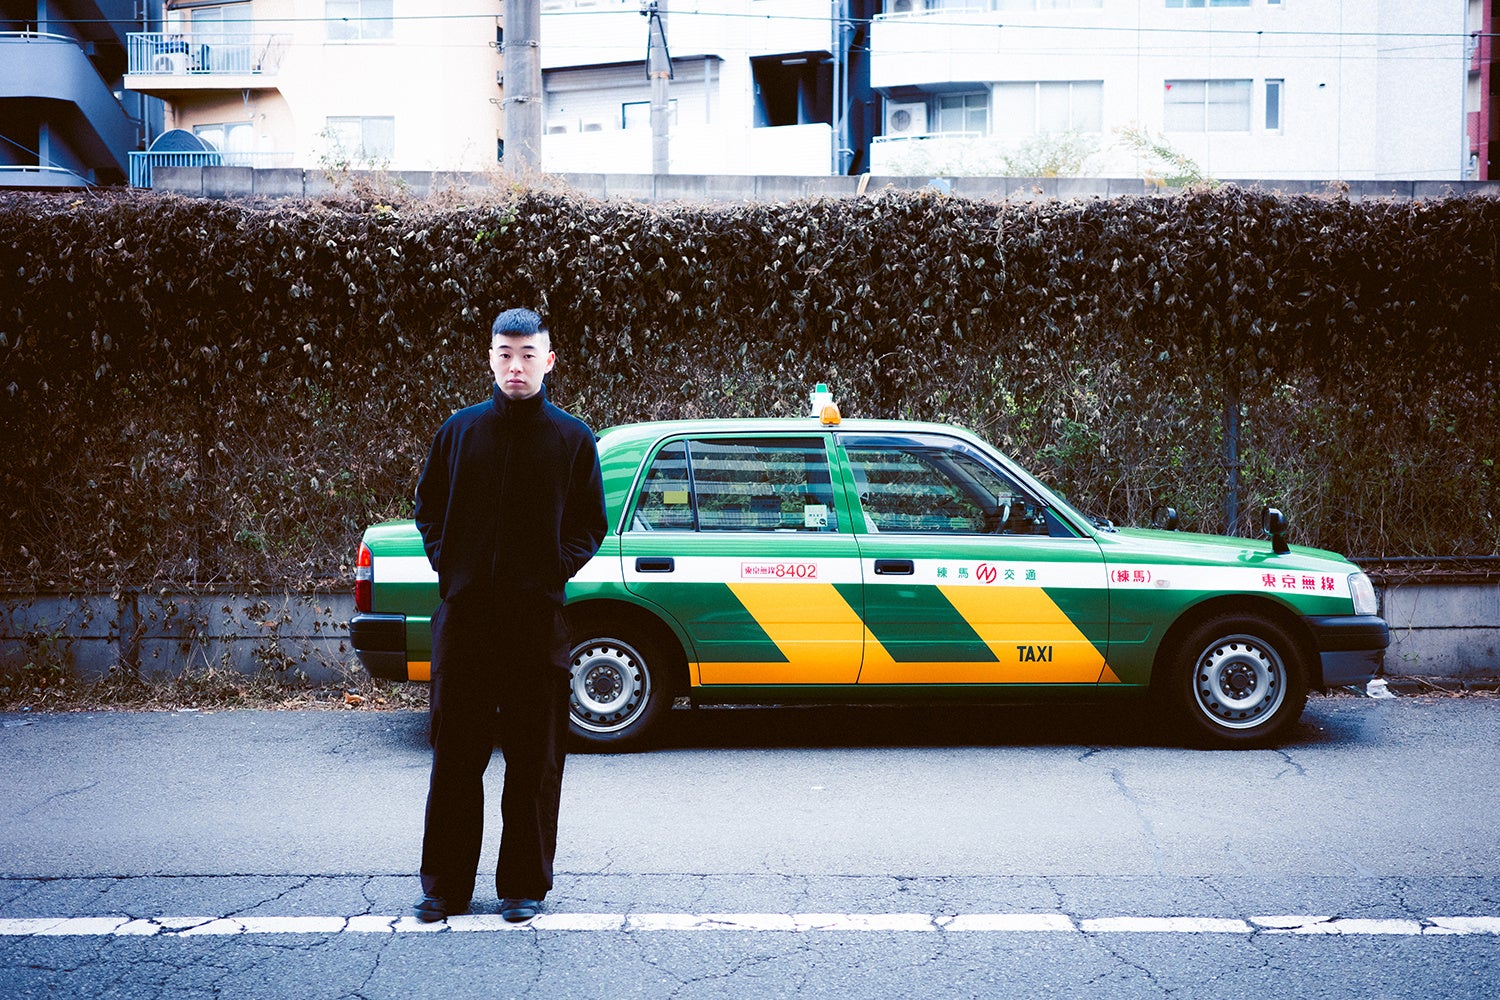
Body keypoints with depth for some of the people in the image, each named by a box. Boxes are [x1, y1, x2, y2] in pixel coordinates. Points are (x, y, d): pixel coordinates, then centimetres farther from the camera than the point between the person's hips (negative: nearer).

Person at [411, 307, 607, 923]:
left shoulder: (571, 438, 5)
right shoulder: (460, 429, 9)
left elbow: (590, 522, 9)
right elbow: (428, 504, 16)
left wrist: (559, 566, -5)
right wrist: (445, 561, 2)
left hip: (537, 615, -1)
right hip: (465, 611, 1)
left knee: (535, 759, 3)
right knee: (455, 754, 6)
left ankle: (525, 884, 14)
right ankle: (445, 884, 16)